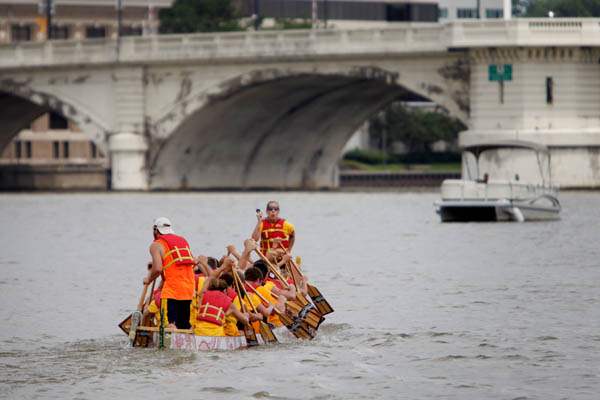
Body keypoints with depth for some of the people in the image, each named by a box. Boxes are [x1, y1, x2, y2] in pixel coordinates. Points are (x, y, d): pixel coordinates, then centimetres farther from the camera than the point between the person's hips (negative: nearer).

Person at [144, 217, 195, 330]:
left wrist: (148, 279, 6)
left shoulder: (156, 245, 0)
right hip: (189, 288, 6)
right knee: (185, 326, 12)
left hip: (172, 289, -6)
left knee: (171, 323, -14)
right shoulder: (183, 240, 20)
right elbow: (194, 262, 16)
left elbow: (158, 269, -12)